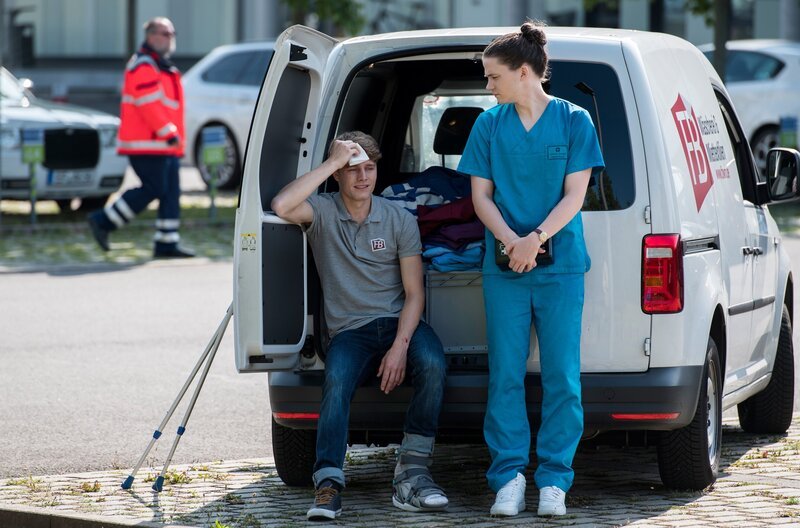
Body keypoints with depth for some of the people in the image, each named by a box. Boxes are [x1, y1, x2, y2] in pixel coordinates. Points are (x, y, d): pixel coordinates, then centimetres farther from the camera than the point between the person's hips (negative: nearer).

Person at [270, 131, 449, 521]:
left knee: (432, 362, -31)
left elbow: (414, 293, 1)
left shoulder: (400, 220, 4)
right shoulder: (322, 212, 0)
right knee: (336, 380, -34)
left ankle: (412, 473, -25)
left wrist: (400, 346, -16)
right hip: (350, 331, -1)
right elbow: (281, 206, -25)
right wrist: (332, 162, -18)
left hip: (398, 323, 1)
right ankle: (328, 484, -37)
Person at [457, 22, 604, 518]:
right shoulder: (489, 124, 8)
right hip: (503, 268, 2)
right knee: (506, 375, 0)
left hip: (561, 267, -2)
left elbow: (574, 196, -3)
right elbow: (481, 196, 6)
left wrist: (535, 238, -17)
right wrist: (512, 242, -12)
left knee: (562, 376, -2)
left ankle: (554, 478, 4)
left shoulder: (574, 121, 1)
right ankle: (509, 476, 6)